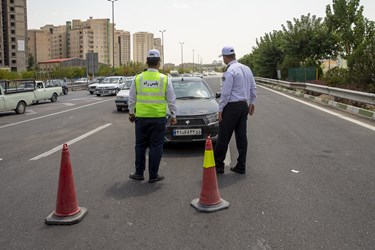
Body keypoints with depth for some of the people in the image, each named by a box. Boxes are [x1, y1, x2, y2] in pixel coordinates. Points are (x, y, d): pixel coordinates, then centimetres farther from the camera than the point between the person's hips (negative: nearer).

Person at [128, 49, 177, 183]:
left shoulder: (138, 78, 0)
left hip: (141, 117, 2)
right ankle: (153, 175, 11)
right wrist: (173, 115, 12)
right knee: (156, 146, 6)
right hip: (159, 117, -1)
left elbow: (132, 98, 8)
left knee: (140, 146, 13)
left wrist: (131, 112, 22)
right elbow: (171, 100, 2)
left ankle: (139, 173, 20)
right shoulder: (165, 79, -4)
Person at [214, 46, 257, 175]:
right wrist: (252, 102, 24)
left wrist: (220, 109, -11)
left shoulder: (230, 71, -15)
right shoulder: (246, 68, 10)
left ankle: (218, 165, 7)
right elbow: (253, 88, 15)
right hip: (244, 105, 8)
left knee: (224, 137, 0)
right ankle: (241, 166, 16)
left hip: (232, 106, -8)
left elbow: (226, 92, -17)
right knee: (242, 136, 10)